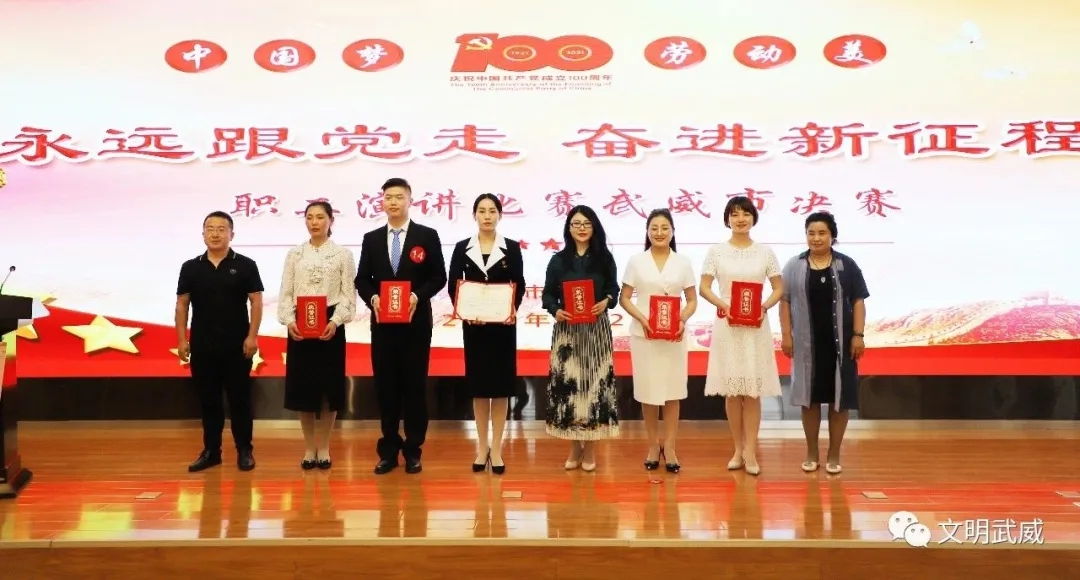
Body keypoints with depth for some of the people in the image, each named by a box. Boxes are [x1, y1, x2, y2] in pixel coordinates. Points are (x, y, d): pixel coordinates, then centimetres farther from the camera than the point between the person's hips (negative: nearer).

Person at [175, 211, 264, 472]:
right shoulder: (191, 267, 6)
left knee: (239, 399, 3)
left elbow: (256, 302, -3)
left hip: (237, 345, -3)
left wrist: (252, 336, -11)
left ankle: (244, 450, 12)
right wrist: (182, 339, 2)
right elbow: (182, 305, 8)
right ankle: (211, 451, 19)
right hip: (202, 346, 3)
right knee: (208, 400, 10)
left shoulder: (245, 265, -1)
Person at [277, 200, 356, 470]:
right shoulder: (294, 254, 9)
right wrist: (289, 321, -12)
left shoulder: (343, 254, 3)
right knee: (303, 387, 5)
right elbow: (285, 293, 5)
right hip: (299, 326, 2)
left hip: (330, 325, -2)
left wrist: (335, 322, -17)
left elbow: (348, 294, -2)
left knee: (329, 387, 3)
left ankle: (323, 448, 15)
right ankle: (309, 448, 17)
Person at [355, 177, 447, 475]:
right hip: (382, 323, 3)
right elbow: (362, 279, 9)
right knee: (386, 386, 6)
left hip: (416, 322, -2)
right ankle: (389, 450, 15)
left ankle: (413, 450, 13)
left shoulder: (427, 236, 1)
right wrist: (372, 298, -12)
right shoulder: (371, 239, 10)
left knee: (415, 385, 3)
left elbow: (439, 277, -1)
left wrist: (418, 296, -17)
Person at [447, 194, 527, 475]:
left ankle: (496, 449, 11)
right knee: (478, 386, 7)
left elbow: (519, 286, -1)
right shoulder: (462, 248, 3)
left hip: (503, 325, -1)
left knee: (500, 386, 3)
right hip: (473, 325, 1)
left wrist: (512, 310, -20)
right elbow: (453, 286, 1)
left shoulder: (512, 248, 1)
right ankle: (482, 447, 17)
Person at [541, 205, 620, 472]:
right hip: (567, 330, 0)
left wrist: (606, 302, -15)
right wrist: (555, 310, -16)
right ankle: (575, 448, 13)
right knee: (567, 383, 0)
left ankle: (590, 449, 12)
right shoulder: (558, 259, 4)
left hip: (597, 330, 0)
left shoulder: (605, 258, 5)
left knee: (595, 382, 1)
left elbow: (614, 290, 6)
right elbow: (547, 294, 4)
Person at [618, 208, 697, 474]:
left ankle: (669, 447, 13)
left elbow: (692, 300, 7)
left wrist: (683, 320, -13)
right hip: (643, 333, 0)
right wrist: (642, 319, -15)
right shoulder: (636, 261, 2)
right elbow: (624, 298, 1)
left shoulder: (683, 262, 5)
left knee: (672, 391, 3)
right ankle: (654, 445, 19)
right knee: (648, 391, 5)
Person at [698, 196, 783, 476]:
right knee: (732, 390, 4)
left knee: (753, 390, 0)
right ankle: (739, 449, 15)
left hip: (756, 326, 0)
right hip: (726, 325, 0)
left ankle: (750, 451, 5)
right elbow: (704, 288, 1)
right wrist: (723, 304, -16)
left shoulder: (765, 252, 4)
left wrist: (764, 307, -12)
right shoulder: (716, 251, 2)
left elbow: (779, 289, 7)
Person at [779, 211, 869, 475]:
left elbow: (858, 301, 1)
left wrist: (858, 335, -6)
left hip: (839, 342, 0)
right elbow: (785, 301, 4)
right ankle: (811, 453, 18)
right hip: (807, 342, 1)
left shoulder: (846, 265, 1)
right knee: (810, 397, 7)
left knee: (839, 398, 4)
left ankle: (834, 455, 16)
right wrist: (786, 335, -3)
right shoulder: (794, 266, 4)